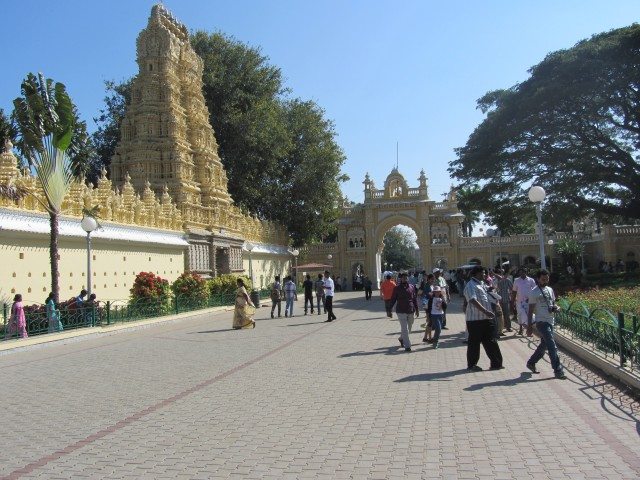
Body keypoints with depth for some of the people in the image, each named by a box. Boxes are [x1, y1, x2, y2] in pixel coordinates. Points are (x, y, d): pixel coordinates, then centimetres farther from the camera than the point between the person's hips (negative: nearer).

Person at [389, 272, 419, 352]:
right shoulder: (397, 288, -3)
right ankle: (407, 346, -3)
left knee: (409, 328, 15)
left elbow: (415, 299, 11)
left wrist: (416, 309, 9)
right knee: (404, 329, -7)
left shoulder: (412, 287, 5)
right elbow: (393, 299, 1)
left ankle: (401, 339, 41)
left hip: (411, 311, 4)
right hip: (401, 311, -4)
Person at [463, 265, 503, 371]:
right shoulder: (471, 286, -14)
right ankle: (471, 365, 13)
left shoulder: (481, 284, 16)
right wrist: (485, 311, -35)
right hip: (475, 319, -9)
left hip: (486, 318, 9)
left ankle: (496, 363, 18)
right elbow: (473, 301, -28)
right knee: (474, 342, 2)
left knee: (490, 341, 11)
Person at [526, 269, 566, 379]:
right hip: (541, 322, -7)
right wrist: (529, 327, -9)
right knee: (552, 346, -11)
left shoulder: (550, 290, 11)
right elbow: (530, 311, -7)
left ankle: (531, 363, 32)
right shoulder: (534, 293, -8)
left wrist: (556, 307, -3)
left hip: (551, 321, 7)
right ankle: (558, 370, -6)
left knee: (544, 345, 15)